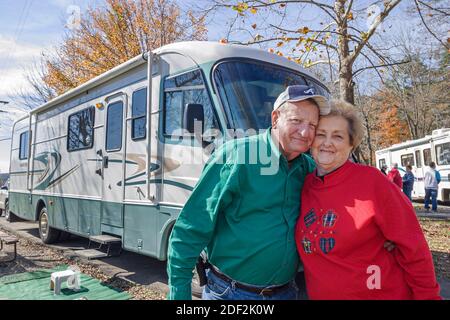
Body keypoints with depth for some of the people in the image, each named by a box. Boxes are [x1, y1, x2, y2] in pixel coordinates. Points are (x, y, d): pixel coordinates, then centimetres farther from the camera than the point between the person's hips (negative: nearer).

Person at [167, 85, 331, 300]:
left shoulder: (309, 169, -1)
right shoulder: (234, 156, -17)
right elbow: (189, 231, -16)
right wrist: (179, 293, -15)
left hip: (285, 291, 5)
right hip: (228, 292, -4)